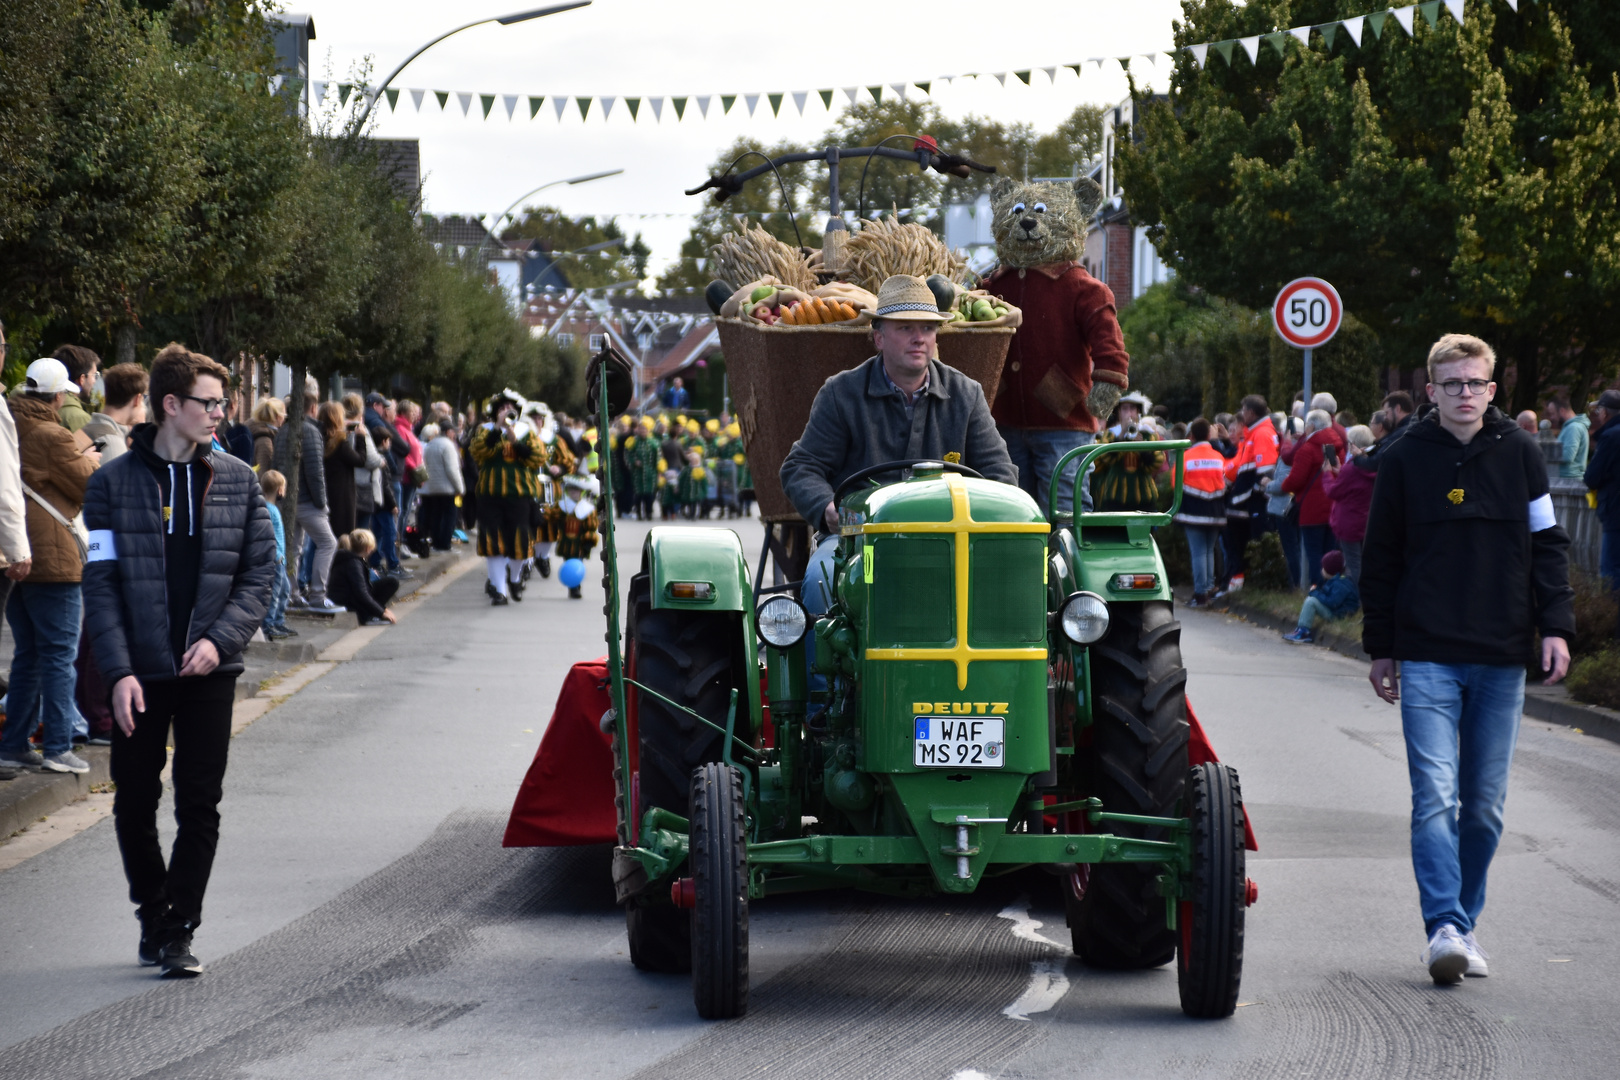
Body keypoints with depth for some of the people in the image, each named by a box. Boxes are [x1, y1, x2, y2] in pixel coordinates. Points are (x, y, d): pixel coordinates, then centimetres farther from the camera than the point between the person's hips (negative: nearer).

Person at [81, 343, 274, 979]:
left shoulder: (236, 480, 4)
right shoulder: (114, 483, -3)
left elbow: (260, 571, 4)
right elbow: (101, 583, -5)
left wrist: (220, 639, -11)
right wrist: (119, 671, -14)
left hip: (209, 667, 1)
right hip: (139, 672, -1)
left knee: (200, 806, 0)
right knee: (135, 803, 6)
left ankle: (179, 931, 7)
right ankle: (153, 918, 25)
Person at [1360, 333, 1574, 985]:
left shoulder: (1520, 455, 5)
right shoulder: (1405, 460, 2)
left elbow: (1548, 546, 9)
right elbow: (1381, 559, 8)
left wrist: (1556, 626, -1)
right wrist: (1380, 648, 8)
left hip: (1501, 660, 2)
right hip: (1427, 659, -2)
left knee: (1484, 804, 7)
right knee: (1435, 796, -13)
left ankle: (1463, 922, 18)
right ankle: (1445, 929, -17)